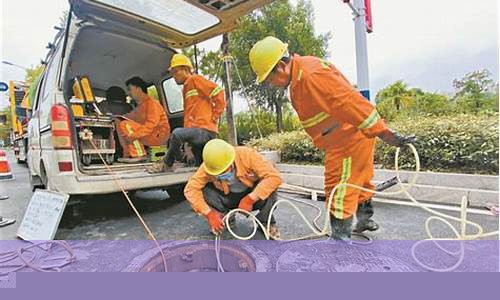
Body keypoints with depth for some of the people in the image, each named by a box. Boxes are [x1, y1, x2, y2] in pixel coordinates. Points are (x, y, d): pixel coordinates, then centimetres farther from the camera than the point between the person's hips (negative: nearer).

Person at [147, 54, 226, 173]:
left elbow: (219, 94, -13)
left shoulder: (196, 79, -2)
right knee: (203, 167, 14)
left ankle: (166, 164, -9)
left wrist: (213, 117, -11)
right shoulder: (185, 88, 24)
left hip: (205, 130, -10)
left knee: (177, 133, -29)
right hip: (197, 131, 10)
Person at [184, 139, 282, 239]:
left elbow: (274, 177, -35)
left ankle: (266, 222, -7)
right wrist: (209, 214, -32)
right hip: (228, 199, 2)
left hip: (253, 198, -2)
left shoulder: (247, 155, -30)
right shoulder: (209, 166, -23)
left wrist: (250, 199, -39)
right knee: (204, 190, -25)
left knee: (269, 186, -33)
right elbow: (190, 189, -23)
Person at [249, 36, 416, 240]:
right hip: (345, 137, 10)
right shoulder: (298, 77, 11)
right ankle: (365, 220, 45)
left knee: (339, 190, -3)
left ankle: (340, 237, 10)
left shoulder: (311, 74, -23)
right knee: (358, 181, 24)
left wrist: (383, 133, -27)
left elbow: (348, 100, -28)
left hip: (348, 138, -10)